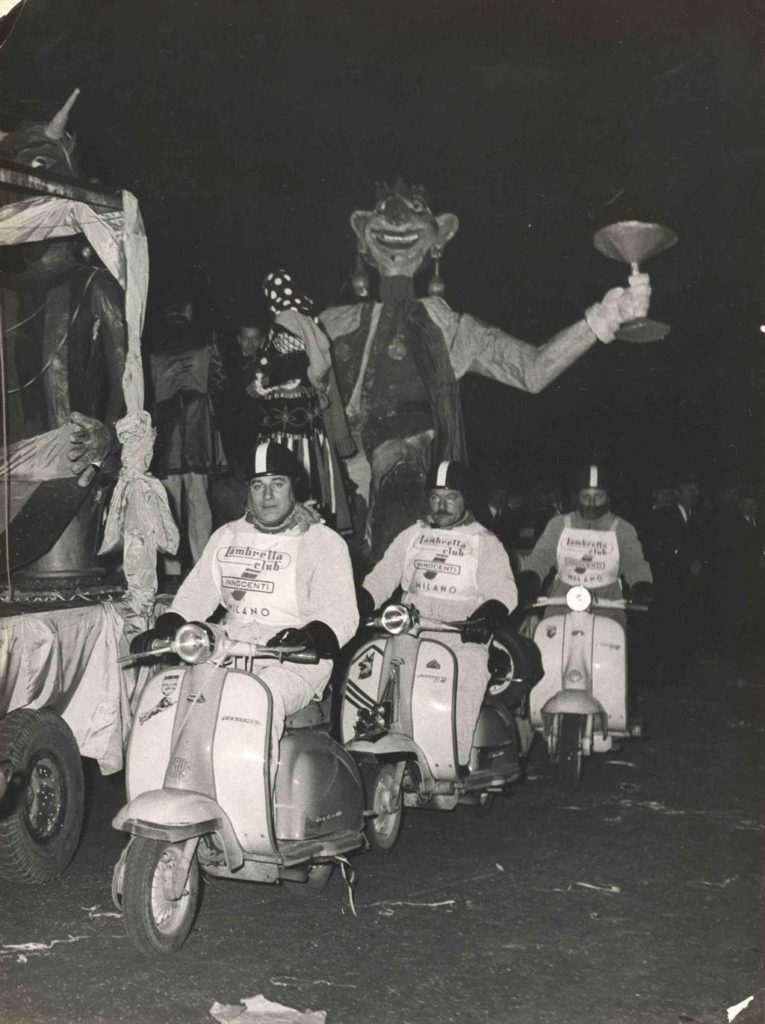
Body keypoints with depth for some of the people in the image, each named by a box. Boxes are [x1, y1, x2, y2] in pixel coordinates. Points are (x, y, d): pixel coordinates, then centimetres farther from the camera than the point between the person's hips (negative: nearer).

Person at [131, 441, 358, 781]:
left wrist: (309, 636, -28)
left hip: (296, 662, -5)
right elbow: (195, 594, 17)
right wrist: (164, 628, -3)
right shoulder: (226, 537, 23)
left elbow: (341, 614, -6)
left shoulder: (323, 542, 6)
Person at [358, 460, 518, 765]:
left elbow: (504, 591, -2)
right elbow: (381, 577, 16)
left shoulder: (485, 542, 12)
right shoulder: (412, 536, 23)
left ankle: (456, 759, -31)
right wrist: (355, 608, -4)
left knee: (472, 664, -31)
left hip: (462, 631, -3)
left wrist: (486, 617, -24)